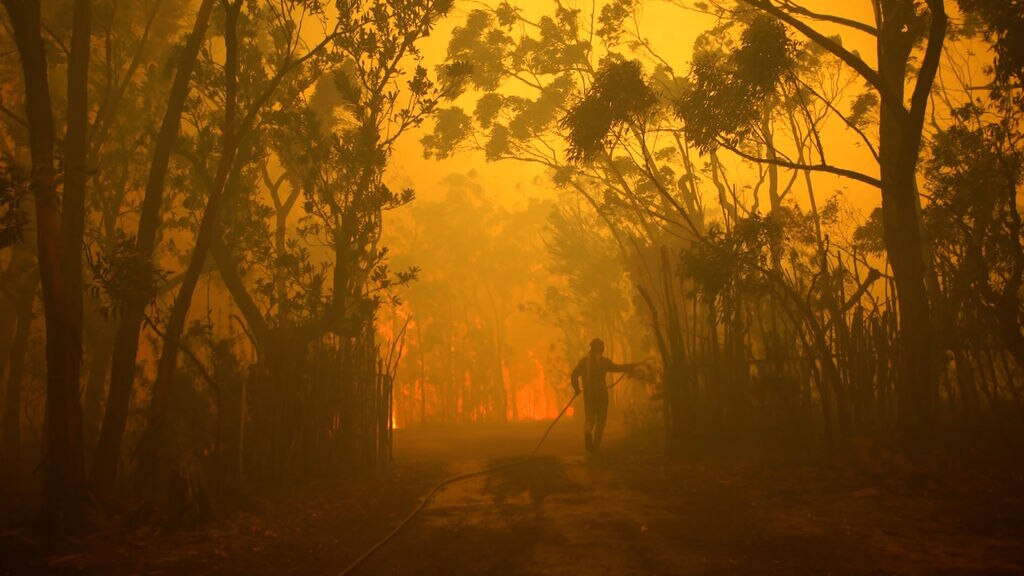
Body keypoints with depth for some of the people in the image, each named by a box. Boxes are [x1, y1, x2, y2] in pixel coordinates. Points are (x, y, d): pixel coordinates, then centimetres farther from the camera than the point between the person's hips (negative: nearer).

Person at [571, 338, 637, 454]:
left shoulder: (584, 360, 3)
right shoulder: (603, 361, -5)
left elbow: (574, 374, -5)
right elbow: (617, 368, -8)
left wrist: (576, 388, 8)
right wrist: (632, 366, 5)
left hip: (588, 393, 3)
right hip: (601, 393, -3)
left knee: (589, 418, 12)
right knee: (601, 419, 9)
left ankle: (587, 433, -18)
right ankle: (596, 443, 1)